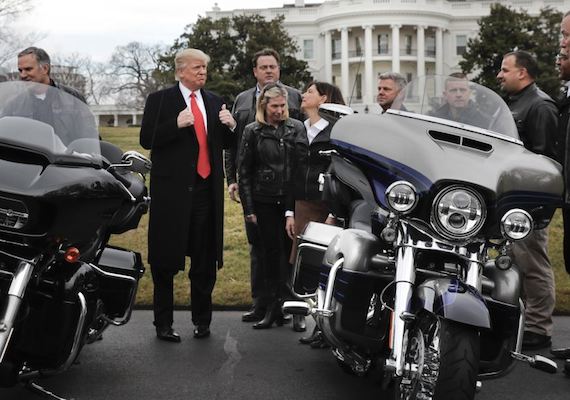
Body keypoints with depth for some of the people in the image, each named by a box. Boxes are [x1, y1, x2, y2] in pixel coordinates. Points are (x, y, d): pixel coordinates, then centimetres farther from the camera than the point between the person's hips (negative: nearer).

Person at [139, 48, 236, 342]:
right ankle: (163, 323, 15)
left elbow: (225, 145, 18)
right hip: (172, 188, -4)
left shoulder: (215, 102, 14)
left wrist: (230, 126, -3)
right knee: (165, 260, 3)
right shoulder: (160, 100, 0)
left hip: (207, 188, 4)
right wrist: (176, 124, -20)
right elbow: (147, 140, -7)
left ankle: (202, 320, 22)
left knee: (205, 258, 9)